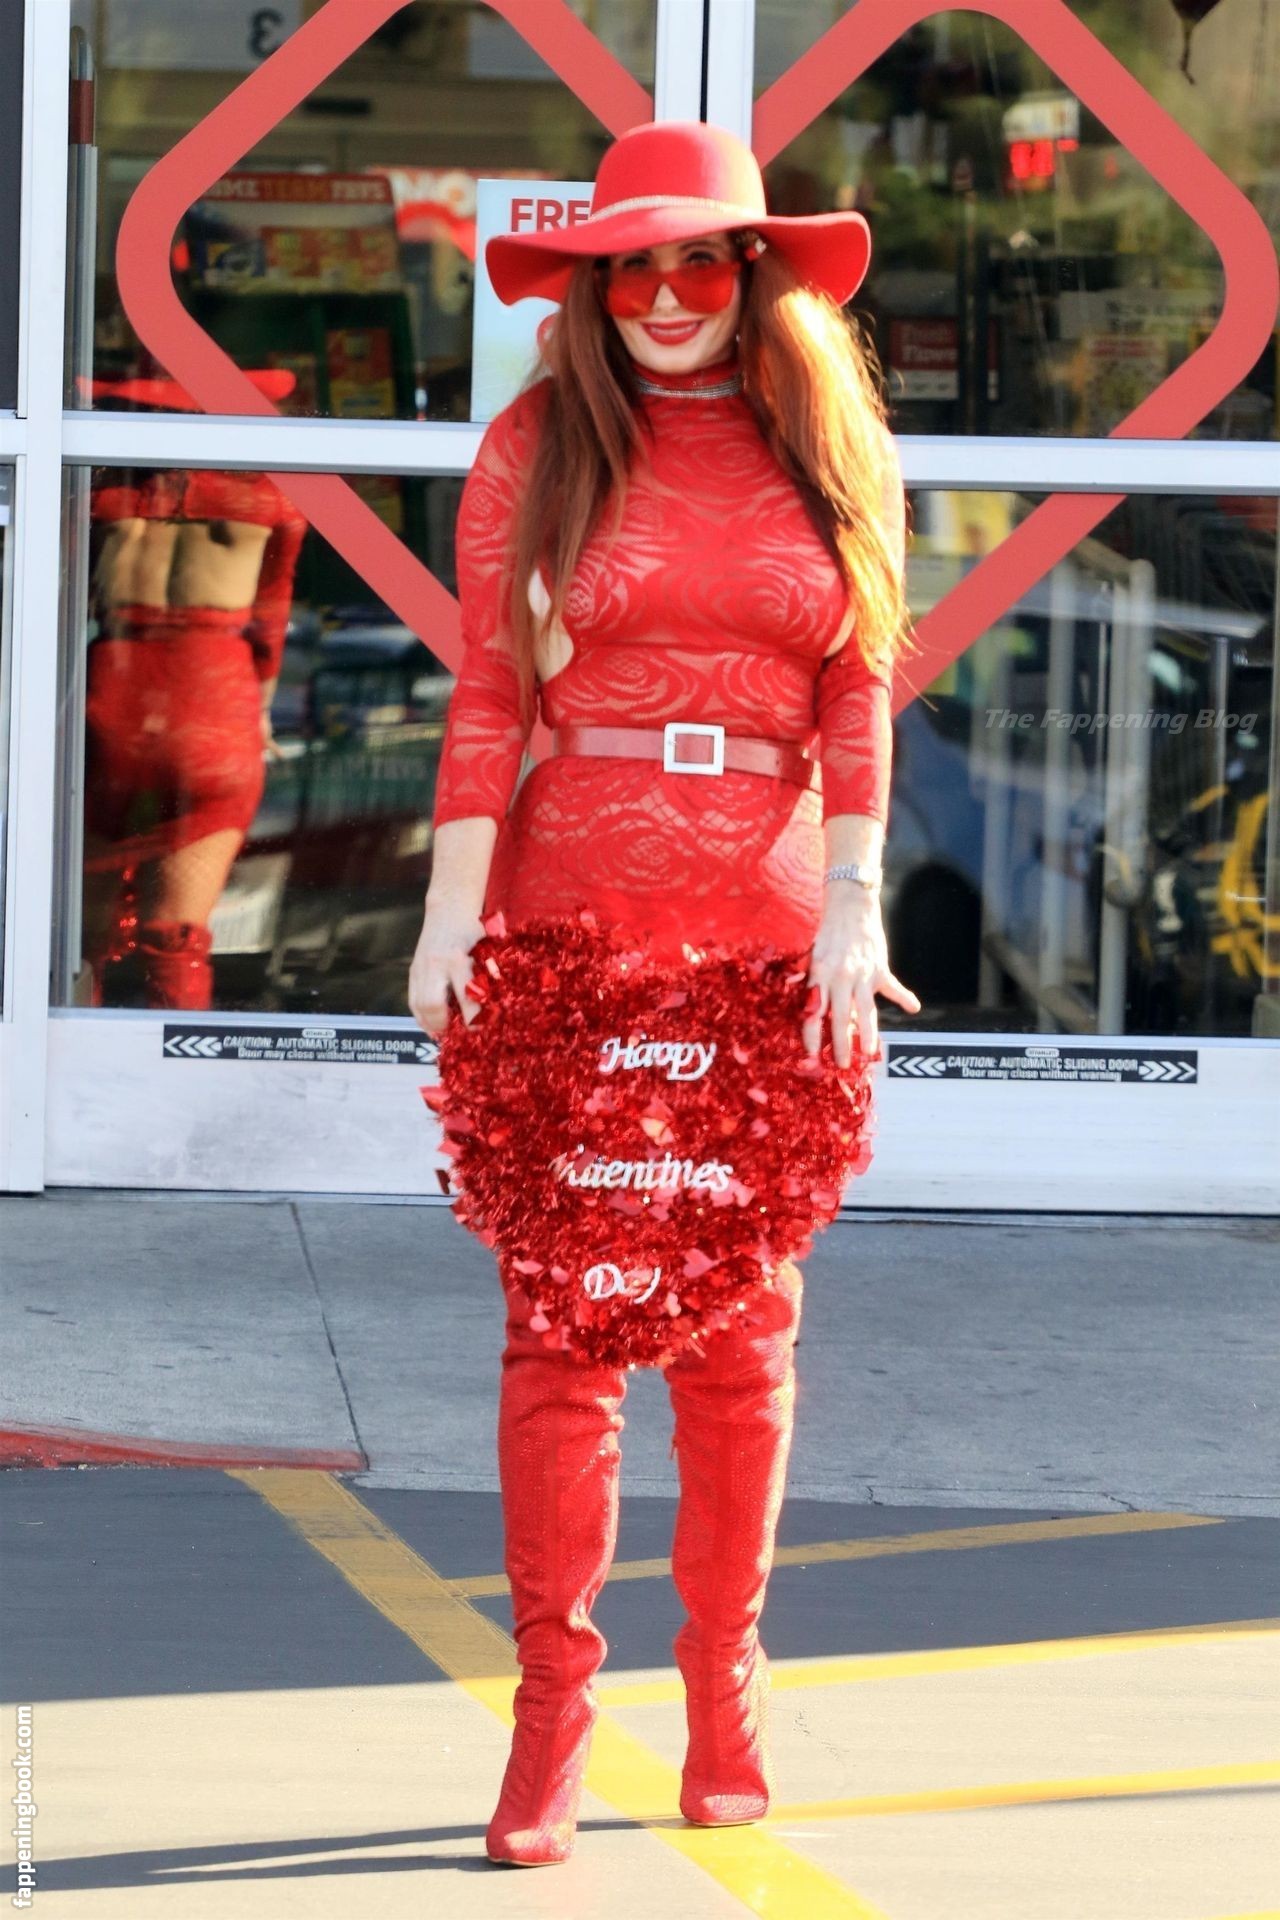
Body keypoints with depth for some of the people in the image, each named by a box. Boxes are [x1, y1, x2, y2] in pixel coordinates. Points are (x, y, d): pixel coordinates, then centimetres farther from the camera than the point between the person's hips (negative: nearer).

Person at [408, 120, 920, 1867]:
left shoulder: (831, 455, 9)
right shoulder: (540, 445, 5)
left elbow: (861, 702, 6)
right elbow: (487, 696, 1)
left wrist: (853, 903, -5)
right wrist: (454, 908, -7)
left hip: (770, 912, 1)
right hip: (574, 898, -1)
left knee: (744, 1321, 7)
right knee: (563, 1313, -3)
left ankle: (726, 1683, 19)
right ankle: (553, 1706, 1)